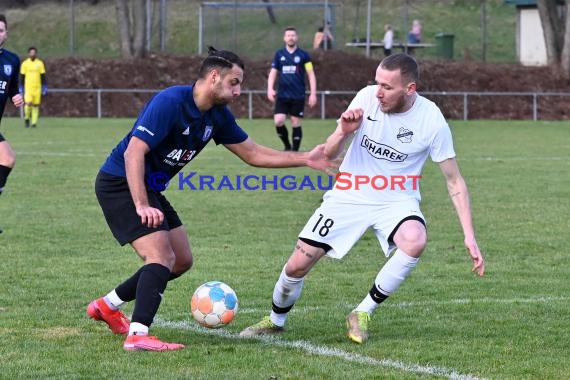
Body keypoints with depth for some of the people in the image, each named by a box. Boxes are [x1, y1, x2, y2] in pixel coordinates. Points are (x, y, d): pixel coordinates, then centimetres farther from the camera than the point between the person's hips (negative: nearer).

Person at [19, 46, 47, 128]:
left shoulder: (40, 63, 6)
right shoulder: (25, 63, 3)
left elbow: (43, 77, 9)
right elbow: (21, 77, 6)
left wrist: (45, 88, 4)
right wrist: (21, 88, 2)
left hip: (37, 88, 1)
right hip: (28, 87, -1)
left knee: (36, 105, 0)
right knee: (28, 103, -14)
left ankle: (34, 122, 6)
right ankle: (27, 118, 10)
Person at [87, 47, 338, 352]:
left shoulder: (218, 116, 2)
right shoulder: (170, 102, -25)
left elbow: (253, 154, 11)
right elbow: (133, 152, -30)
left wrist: (304, 159, 2)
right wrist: (142, 206, -36)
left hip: (150, 189, 9)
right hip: (120, 185, -9)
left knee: (181, 261, 13)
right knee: (161, 255, -21)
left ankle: (108, 306, 24)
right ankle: (137, 335, -26)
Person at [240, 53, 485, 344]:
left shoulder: (431, 119, -16)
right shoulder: (367, 97, -12)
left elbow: (454, 182, -7)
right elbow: (328, 155, -4)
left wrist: (469, 236, -14)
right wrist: (343, 132, -27)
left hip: (397, 201, -2)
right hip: (349, 197, 2)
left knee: (415, 241, -34)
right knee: (297, 265, -4)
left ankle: (362, 314, -13)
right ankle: (275, 320, 29)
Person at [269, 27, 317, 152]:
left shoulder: (303, 55, 0)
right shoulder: (279, 54, 7)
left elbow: (311, 75, 1)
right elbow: (273, 73, 11)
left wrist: (313, 94, -5)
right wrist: (270, 89, -4)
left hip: (298, 96, -2)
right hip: (282, 96, 2)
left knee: (296, 124, 0)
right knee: (278, 121, -10)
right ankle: (287, 146, 12)